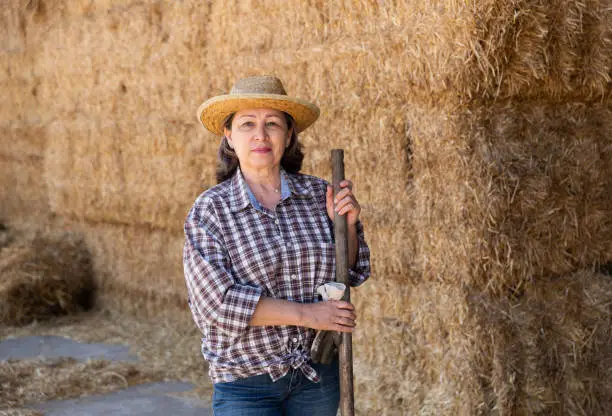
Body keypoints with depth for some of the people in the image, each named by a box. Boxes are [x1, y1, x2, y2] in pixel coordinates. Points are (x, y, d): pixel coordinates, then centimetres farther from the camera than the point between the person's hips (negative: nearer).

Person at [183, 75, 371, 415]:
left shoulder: (319, 195, 0)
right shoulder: (209, 211, -9)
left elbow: (353, 273, 10)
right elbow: (217, 301, -17)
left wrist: (346, 225, -9)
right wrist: (305, 314, -18)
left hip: (318, 373, 3)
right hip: (246, 383, -3)